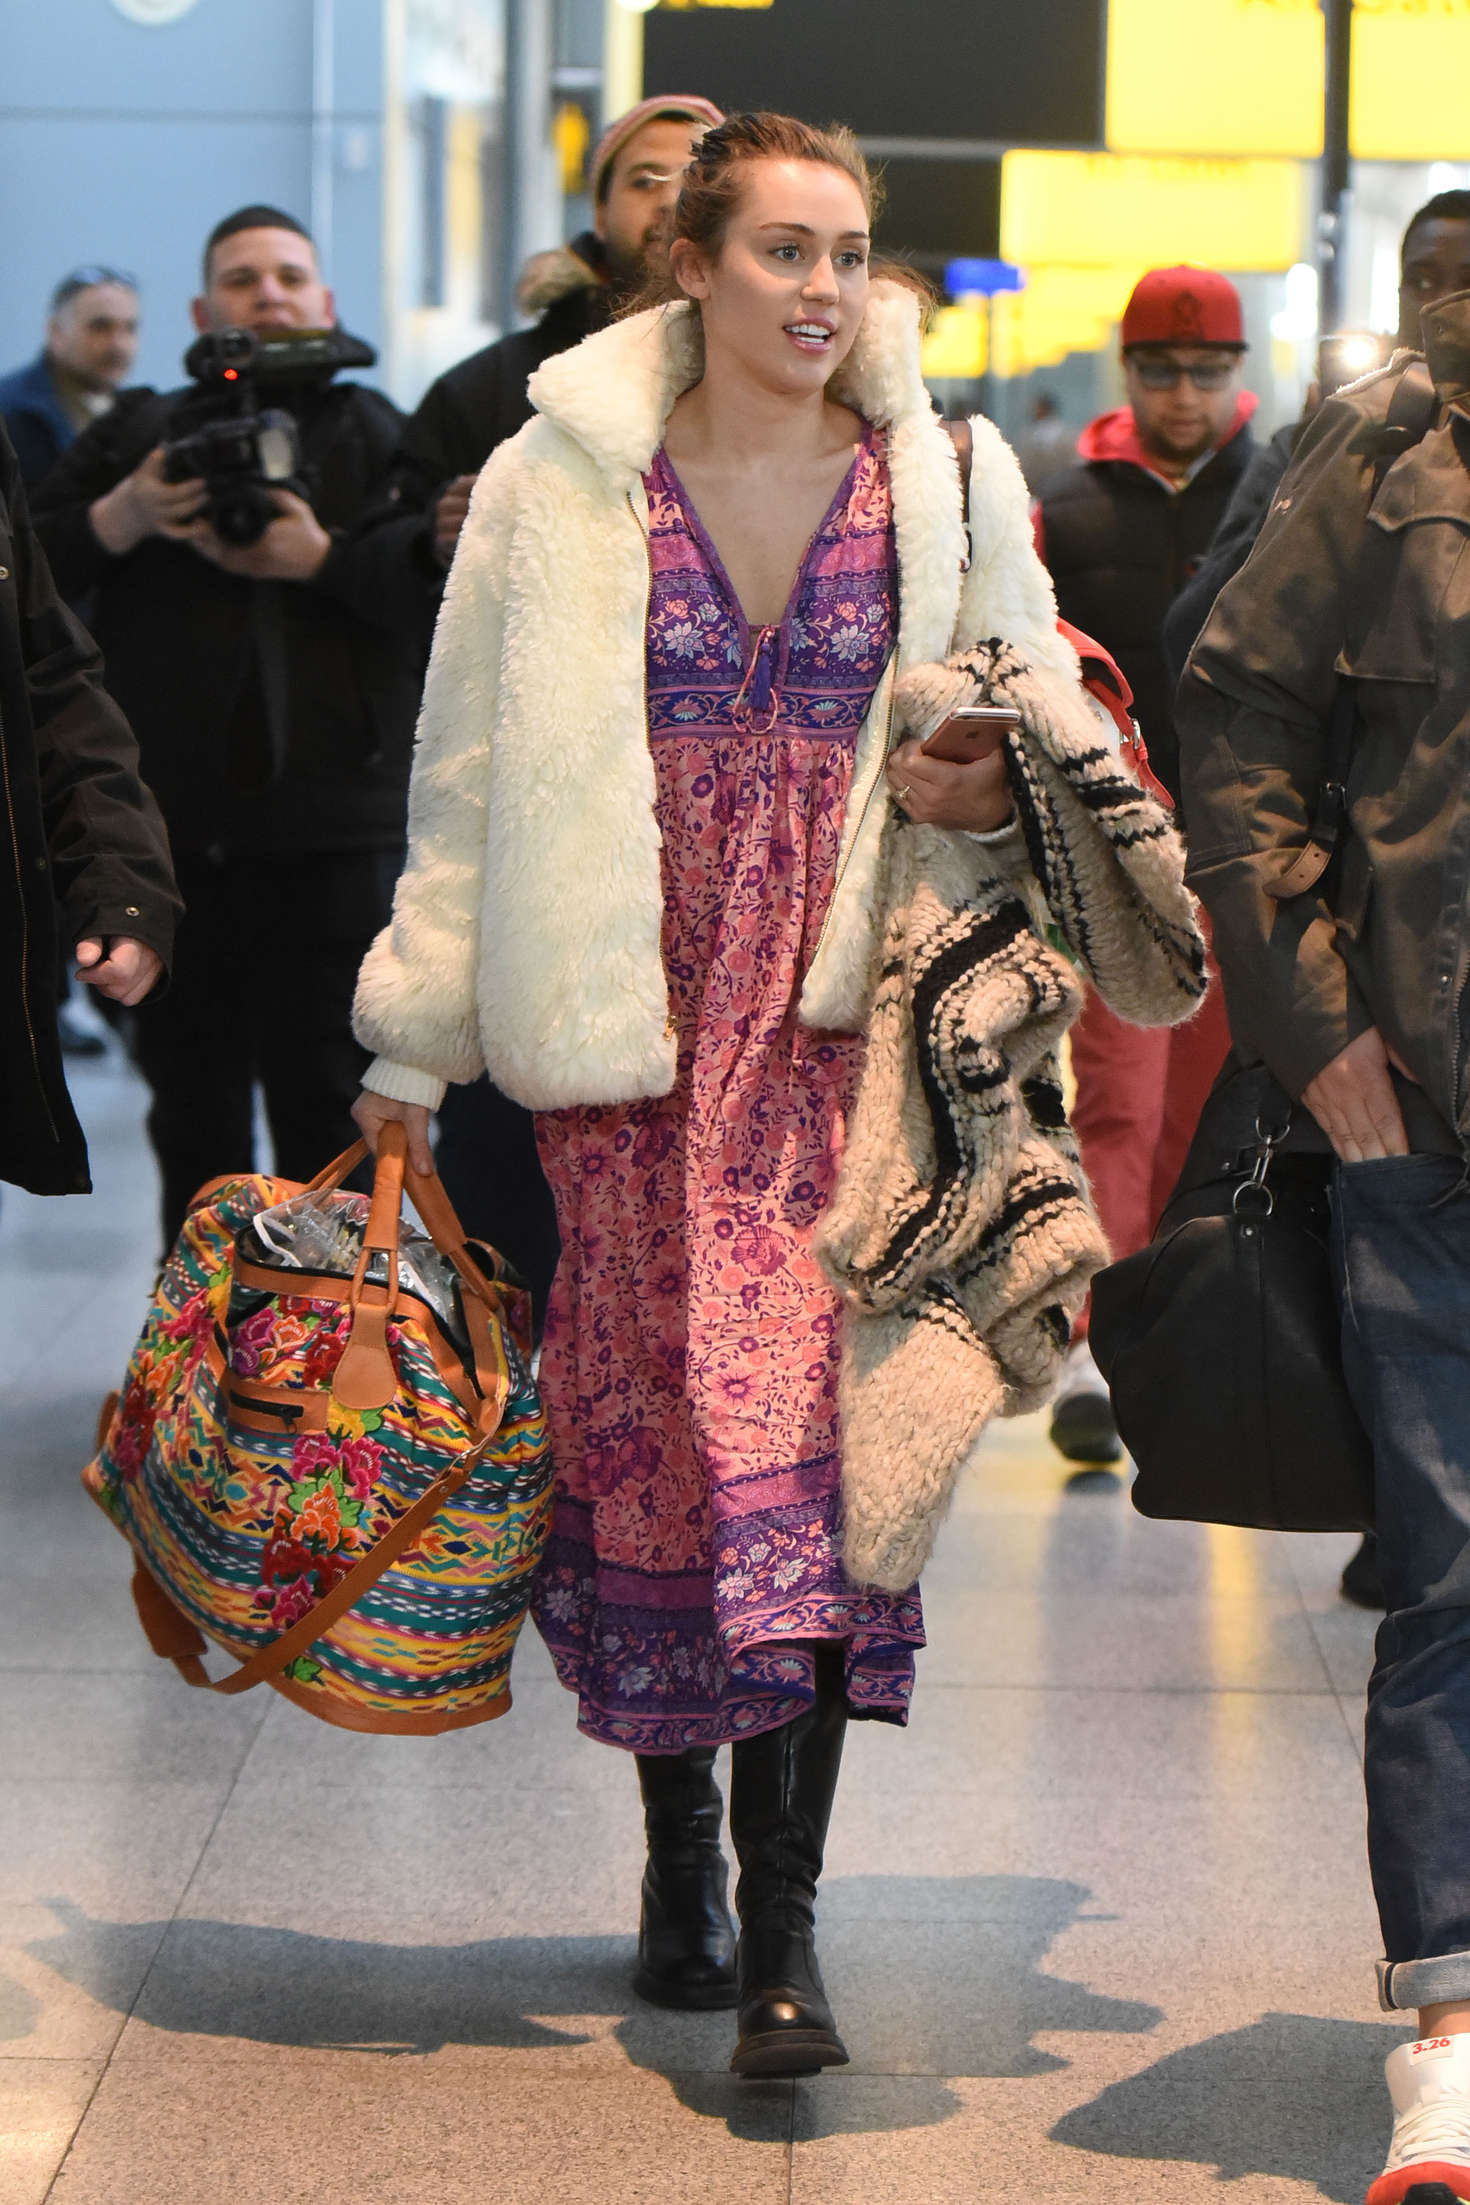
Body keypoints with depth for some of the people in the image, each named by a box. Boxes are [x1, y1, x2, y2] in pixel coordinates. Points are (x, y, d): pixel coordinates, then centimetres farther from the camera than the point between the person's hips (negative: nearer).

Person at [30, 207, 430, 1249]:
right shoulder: (142, 431, 14)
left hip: (330, 839, -2)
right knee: (193, 1106, 10)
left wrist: (324, 560, -17)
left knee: (327, 1102, -2)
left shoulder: (378, 438, 7)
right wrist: (121, 520, -11)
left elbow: (447, 595, -7)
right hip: (170, 832, 2)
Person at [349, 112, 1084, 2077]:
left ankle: (782, 1918, -11)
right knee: (652, 1411, 2)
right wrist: (413, 1049, 8)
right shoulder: (561, 484, 4)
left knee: (812, 1411, -12)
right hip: (629, 1031, 1)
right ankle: (681, 1846, 22)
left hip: (847, 1024, 0)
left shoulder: (945, 483, 7)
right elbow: (467, 779, 9)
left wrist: (1000, 787, -6)